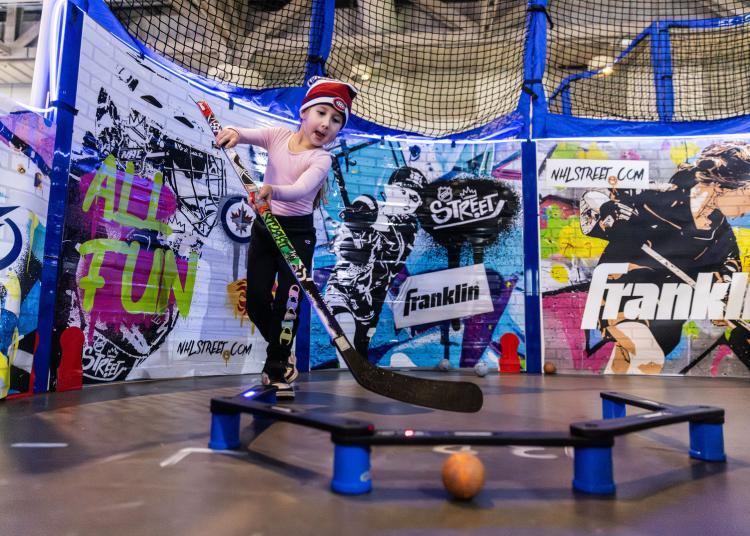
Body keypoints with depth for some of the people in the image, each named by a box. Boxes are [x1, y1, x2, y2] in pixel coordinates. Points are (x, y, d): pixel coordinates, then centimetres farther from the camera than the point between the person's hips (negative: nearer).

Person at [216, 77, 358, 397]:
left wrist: (275, 191, -53)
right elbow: (248, 135, -17)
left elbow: (300, 189, -32)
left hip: (297, 233, -4)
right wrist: (233, 133, -40)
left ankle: (277, 368, 11)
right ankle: (282, 351, 29)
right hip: (264, 227, 4)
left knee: (287, 300, -8)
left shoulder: (321, 159, -13)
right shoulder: (278, 135, 0)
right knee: (256, 301, 4)